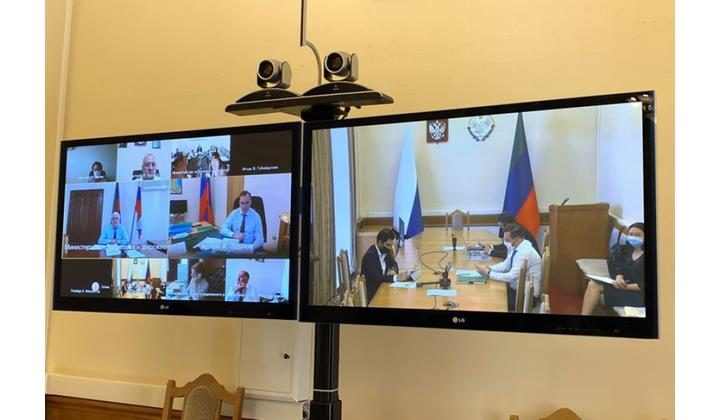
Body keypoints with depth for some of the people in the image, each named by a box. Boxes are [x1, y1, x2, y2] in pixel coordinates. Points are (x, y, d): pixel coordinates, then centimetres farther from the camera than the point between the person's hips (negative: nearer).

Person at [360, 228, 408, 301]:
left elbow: (394, 264, 16)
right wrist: (396, 277, -31)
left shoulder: (384, 251, 4)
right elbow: (376, 277, -28)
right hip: (371, 293, -8)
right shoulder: (370, 255, -20)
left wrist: (393, 270, -7)